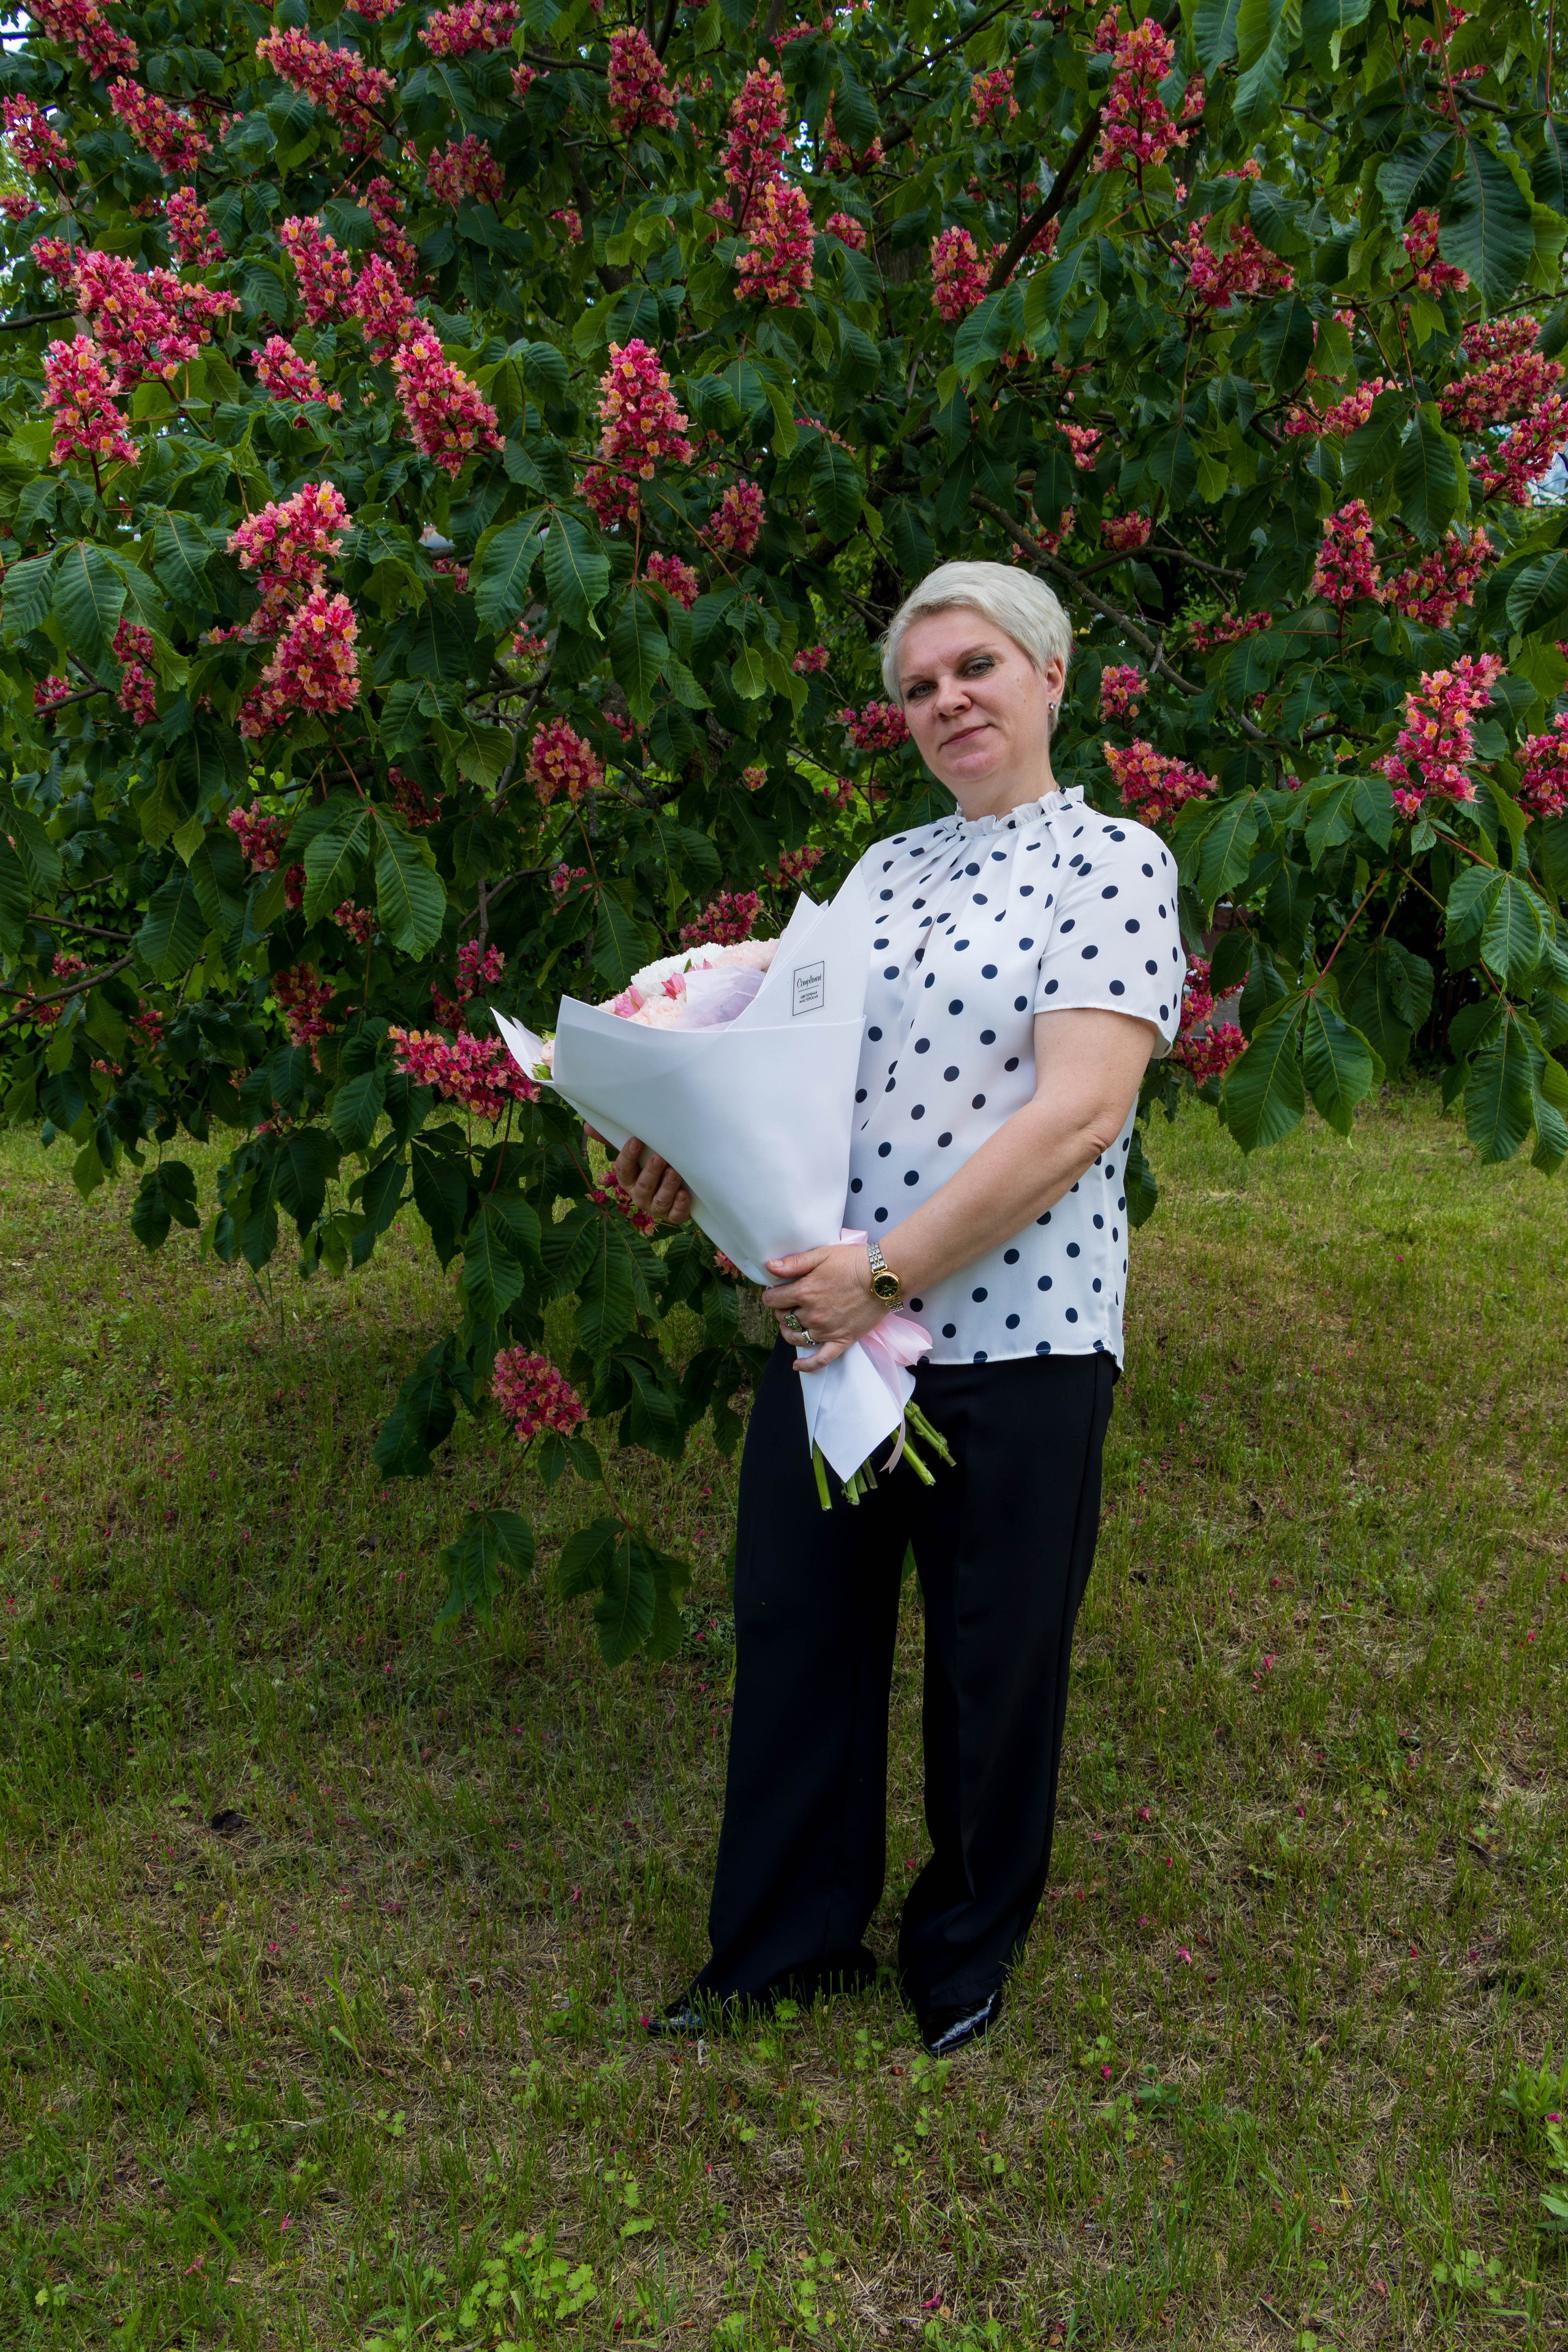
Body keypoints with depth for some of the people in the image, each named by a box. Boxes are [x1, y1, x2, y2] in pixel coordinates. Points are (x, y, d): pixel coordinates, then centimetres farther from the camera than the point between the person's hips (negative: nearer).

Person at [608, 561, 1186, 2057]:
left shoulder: (1113, 863, -7)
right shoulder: (883, 869, 13)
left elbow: (1078, 1114, -18)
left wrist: (888, 1274, -22)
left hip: (1014, 1344, -5)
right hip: (827, 1324, 6)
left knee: (992, 1662, 11)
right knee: (796, 1628, 13)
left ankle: (967, 1950, 36)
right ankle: (789, 1940, 35)